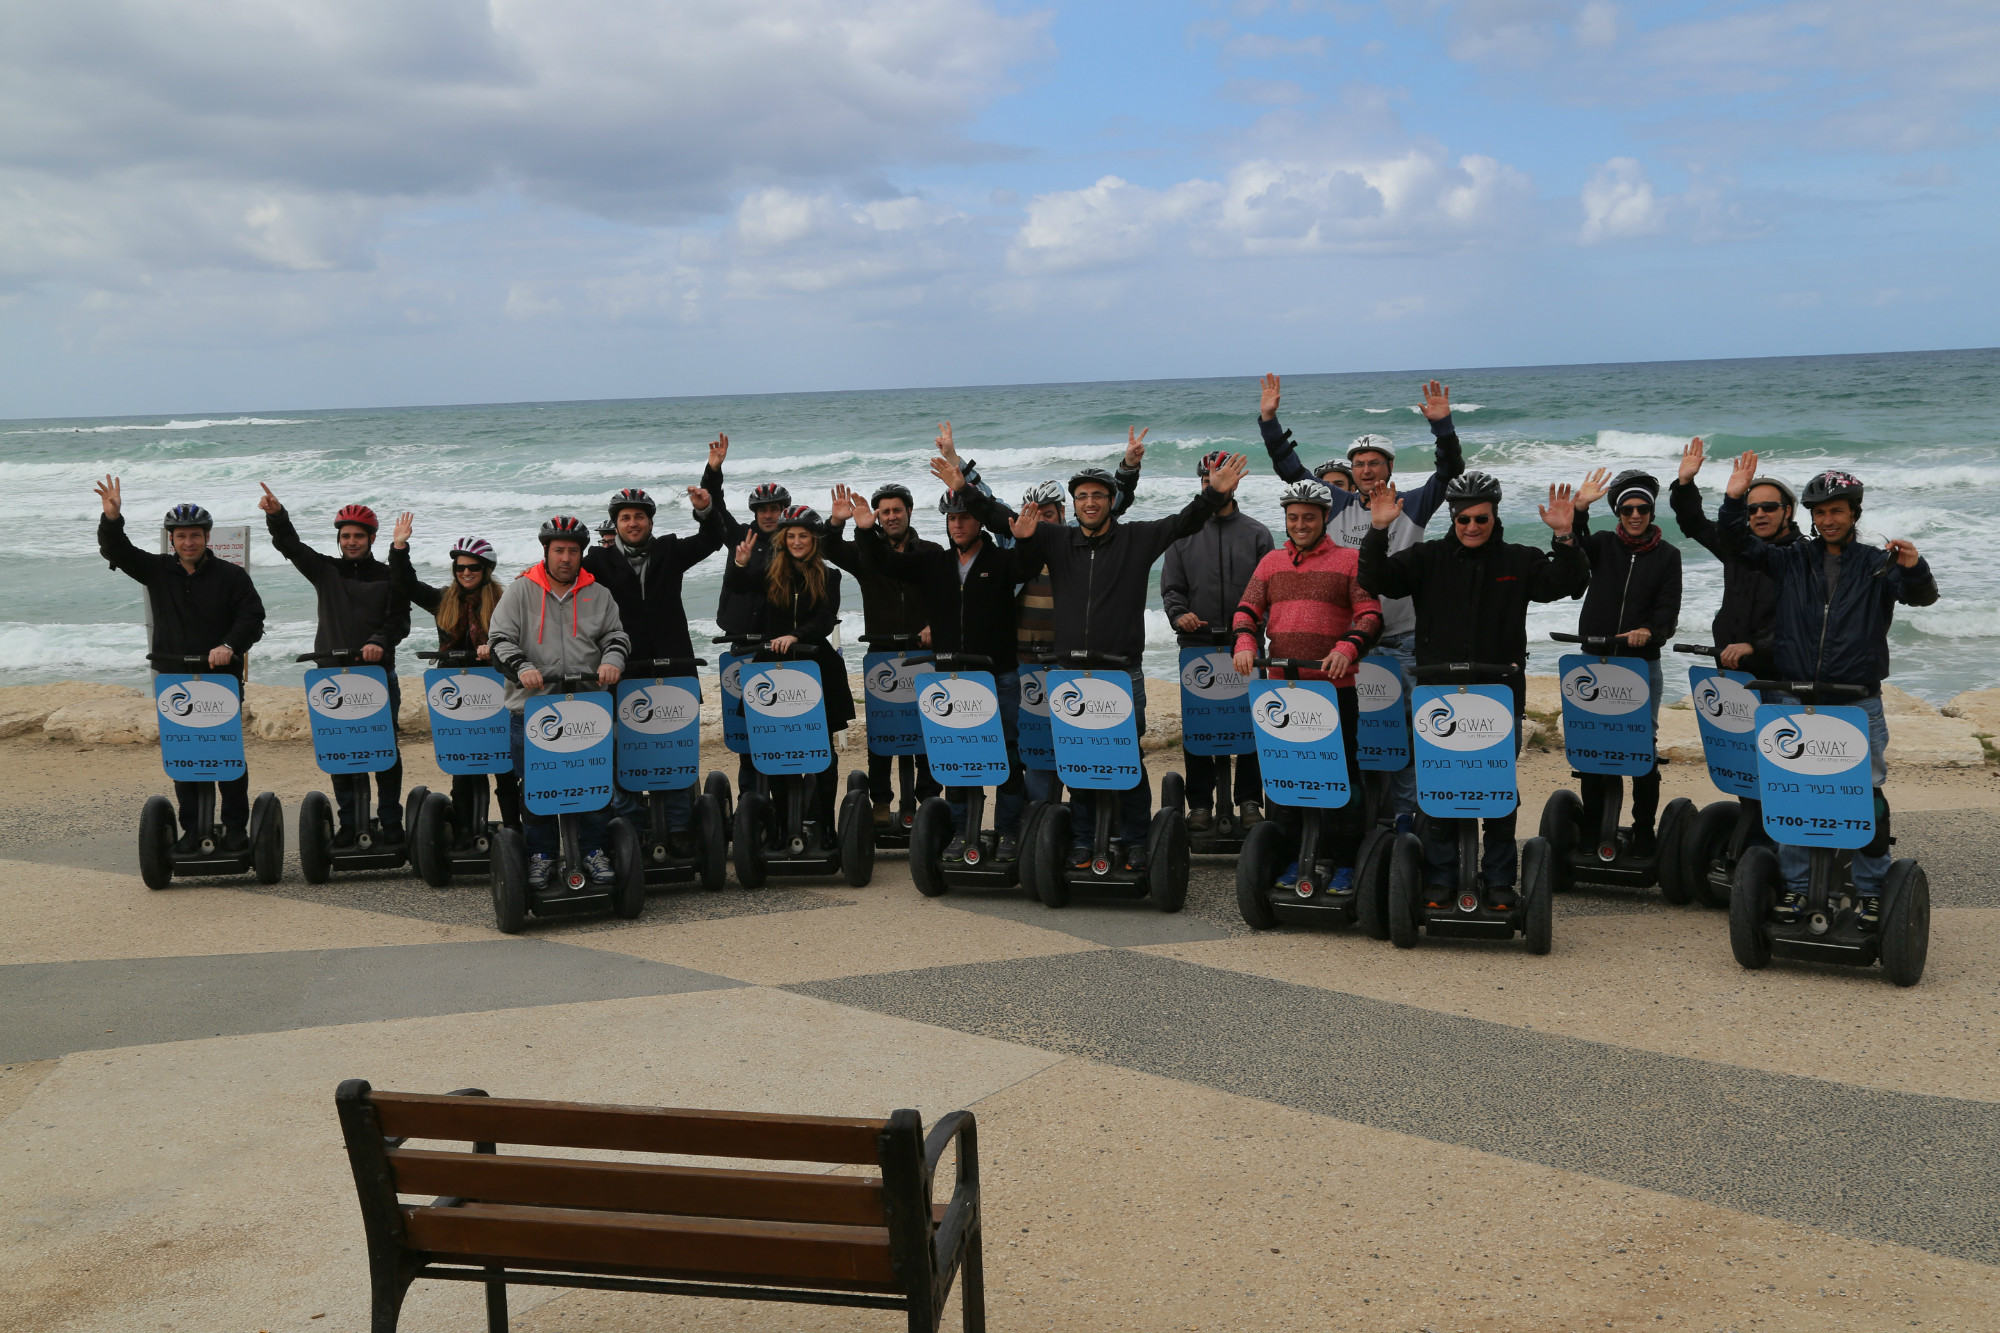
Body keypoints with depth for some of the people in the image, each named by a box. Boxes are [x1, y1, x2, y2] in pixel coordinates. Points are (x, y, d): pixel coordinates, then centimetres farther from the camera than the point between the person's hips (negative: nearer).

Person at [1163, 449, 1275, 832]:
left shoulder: (1256, 534, 9)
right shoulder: (1184, 532, 11)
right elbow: (1171, 587, 9)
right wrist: (1179, 614, -11)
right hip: (1198, 643, 0)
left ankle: (1249, 801, 10)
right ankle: (1200, 804, 8)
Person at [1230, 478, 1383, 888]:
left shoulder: (1349, 560, 2)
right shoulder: (1271, 562, 14)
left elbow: (1370, 615, -4)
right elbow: (1248, 608, 11)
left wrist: (1347, 648, -22)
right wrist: (1245, 642, -9)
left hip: (1335, 686, -4)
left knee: (1340, 773, -1)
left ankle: (1344, 862, 6)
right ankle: (1293, 857, 19)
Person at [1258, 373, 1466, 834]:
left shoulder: (1411, 507, 5)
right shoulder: (1336, 504, 9)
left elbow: (1449, 471, -3)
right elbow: (1290, 469, 10)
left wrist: (1442, 426, -18)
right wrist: (1270, 420, 3)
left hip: (1399, 642, -2)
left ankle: (1406, 814, 11)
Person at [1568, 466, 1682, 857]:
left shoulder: (1667, 555, 6)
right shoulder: (1603, 544, 9)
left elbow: (1669, 609, -4)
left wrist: (1649, 631, -25)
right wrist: (1578, 510, -31)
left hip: (1643, 664, -1)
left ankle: (1643, 832, 8)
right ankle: (1591, 828, 13)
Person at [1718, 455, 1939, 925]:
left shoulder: (1875, 565, 4)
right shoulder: (1792, 560, 9)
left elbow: (1921, 595, -8)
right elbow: (1740, 542, 5)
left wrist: (1913, 569, -30)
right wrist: (1735, 499, -11)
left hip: (1857, 704, -2)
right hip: (1794, 702, 2)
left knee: (1866, 795, -1)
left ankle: (1871, 890, 9)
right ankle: (1796, 883, 14)